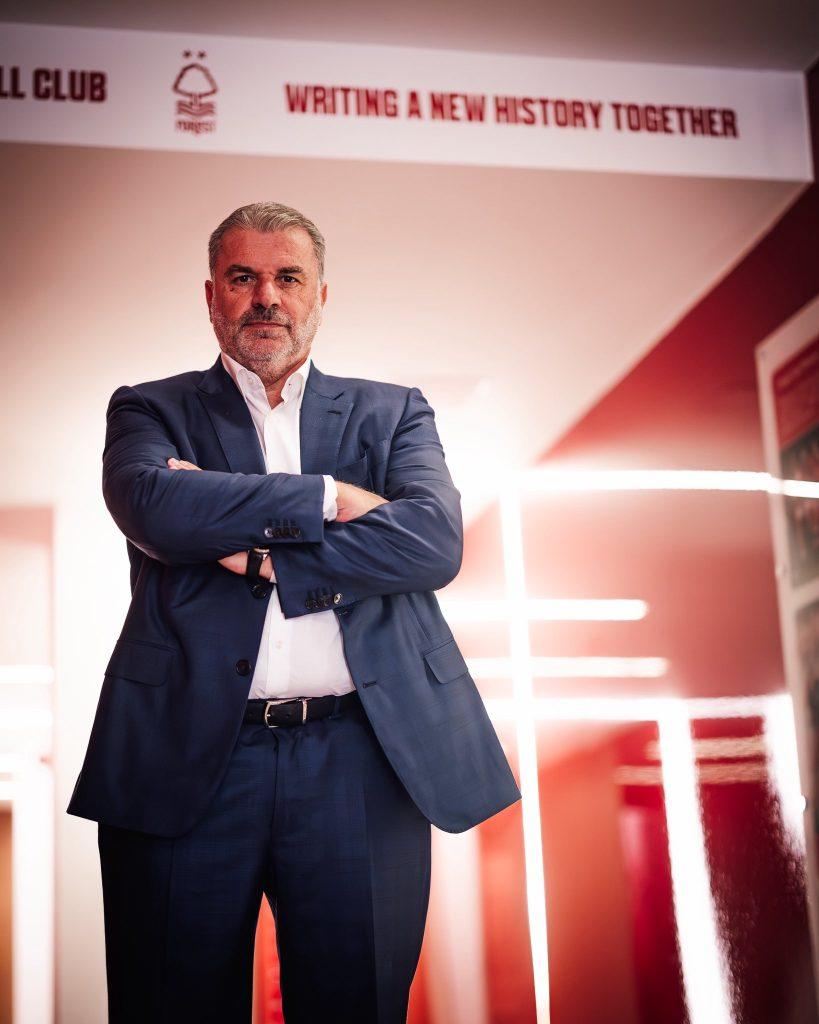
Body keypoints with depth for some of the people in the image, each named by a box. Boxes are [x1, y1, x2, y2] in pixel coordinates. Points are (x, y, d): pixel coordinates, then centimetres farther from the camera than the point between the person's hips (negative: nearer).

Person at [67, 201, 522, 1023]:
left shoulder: (392, 413, 15)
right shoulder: (150, 409, 12)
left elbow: (436, 539, -5)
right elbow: (153, 507, -11)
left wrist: (261, 553, -10)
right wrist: (327, 498, -7)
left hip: (359, 767, 1)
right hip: (187, 761, 0)